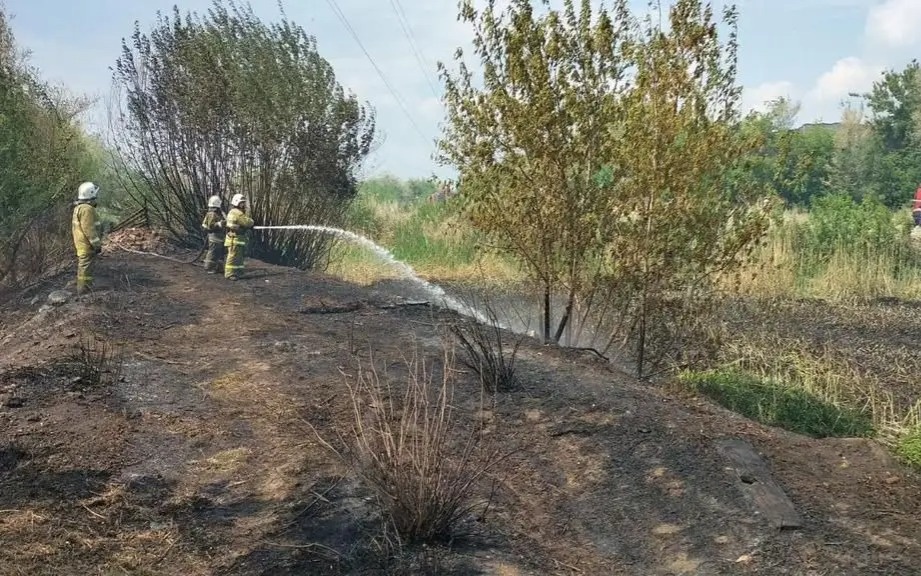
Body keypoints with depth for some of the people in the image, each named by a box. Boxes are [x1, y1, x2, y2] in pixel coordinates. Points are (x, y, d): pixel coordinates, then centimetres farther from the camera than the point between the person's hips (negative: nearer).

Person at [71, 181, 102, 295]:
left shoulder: (79, 207, 14)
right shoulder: (86, 209, -20)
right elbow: (89, 229, -24)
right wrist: (97, 244, -19)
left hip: (81, 245, 11)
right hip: (87, 245, -11)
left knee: (82, 268, 18)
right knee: (86, 269, -7)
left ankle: (82, 291, 27)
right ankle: (84, 293, -4)